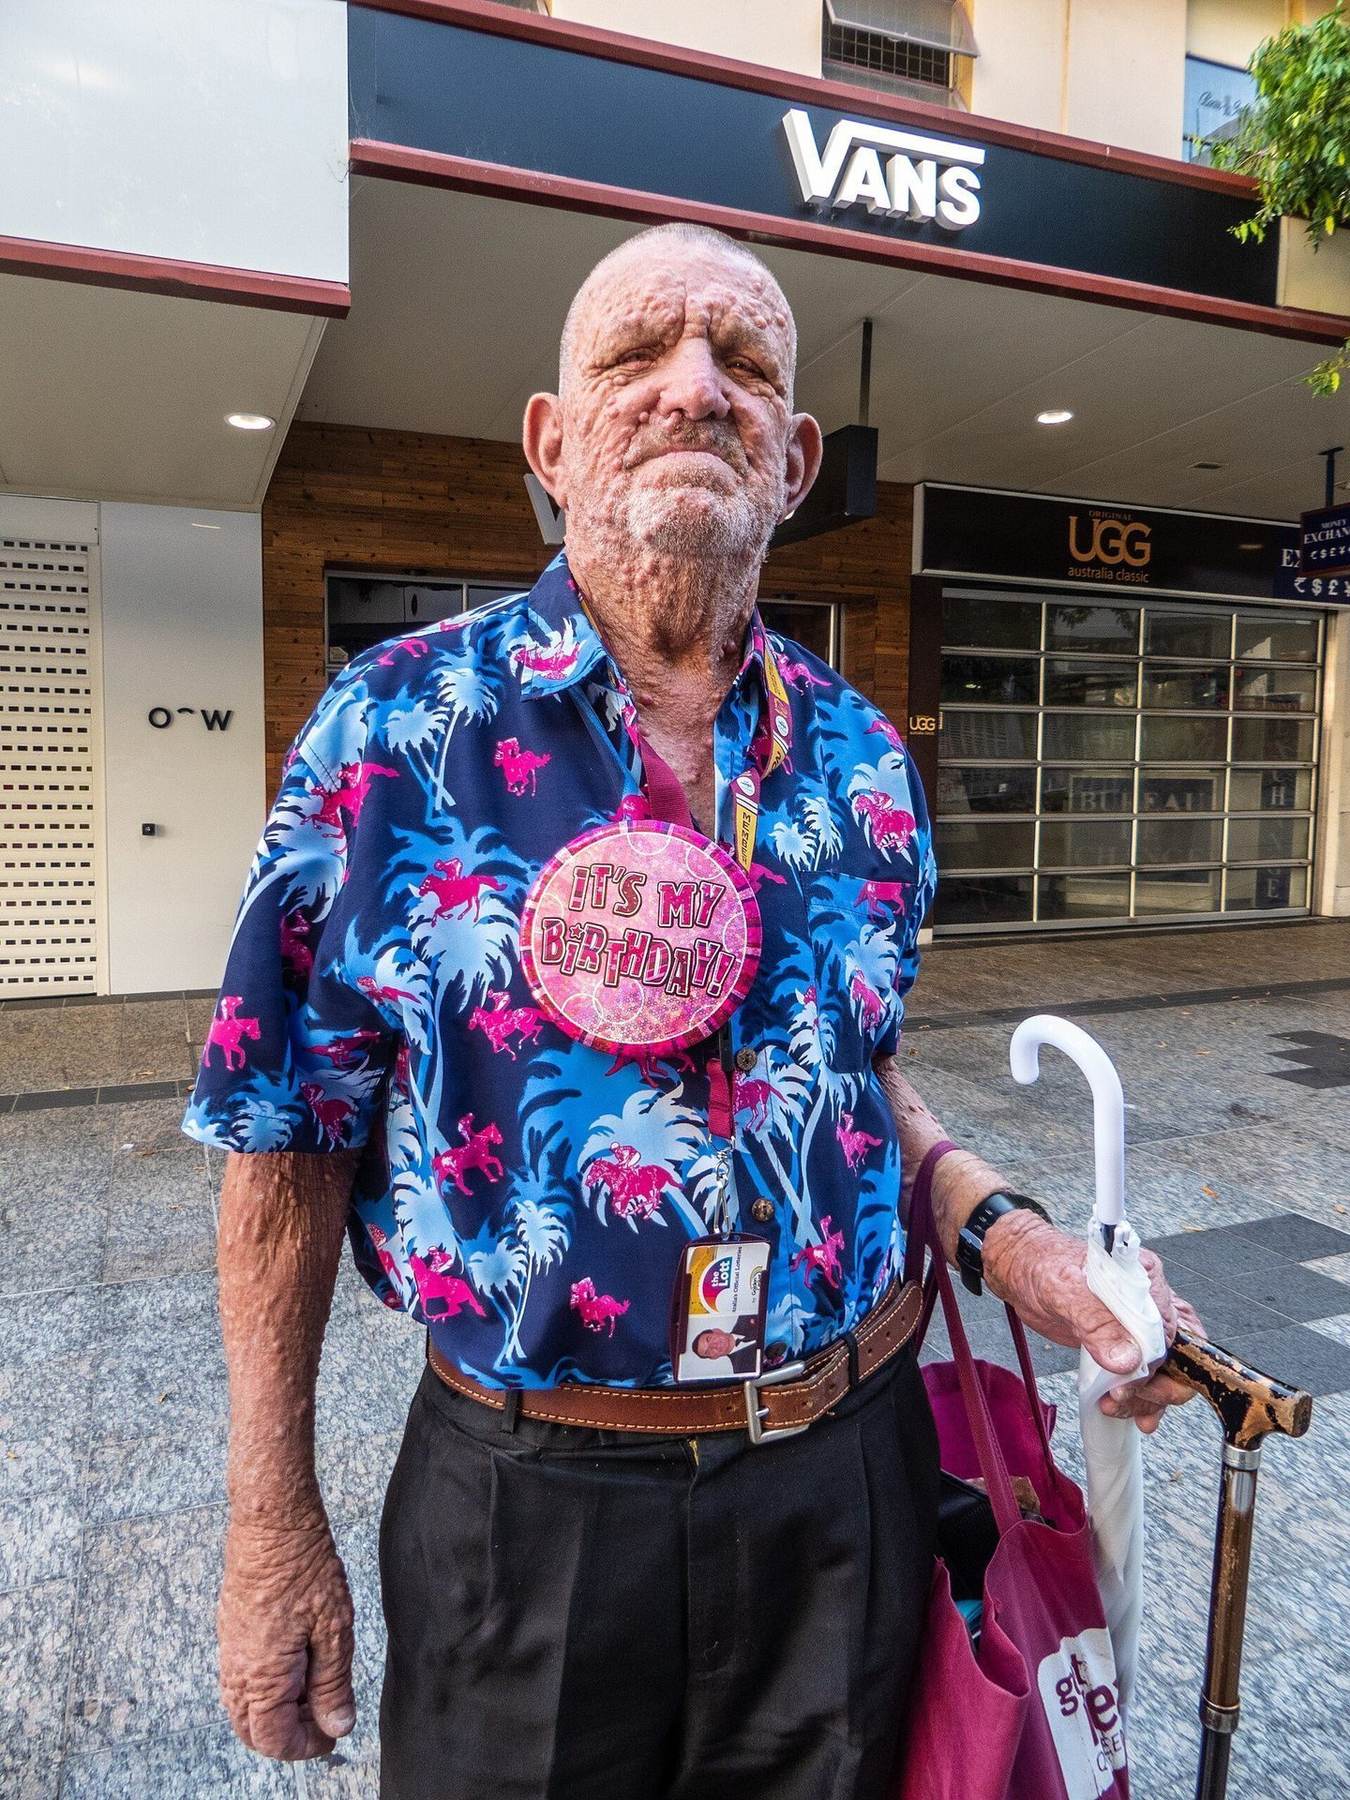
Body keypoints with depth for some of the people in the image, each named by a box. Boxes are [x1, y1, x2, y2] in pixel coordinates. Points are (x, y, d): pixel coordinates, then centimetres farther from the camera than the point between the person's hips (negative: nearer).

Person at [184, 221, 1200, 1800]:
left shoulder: (860, 758, 0)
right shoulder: (391, 733, -11)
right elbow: (293, 1144, -7)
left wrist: (999, 1228, -4)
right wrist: (273, 1524, -4)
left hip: (848, 1474, 4)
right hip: (530, 1499, -2)